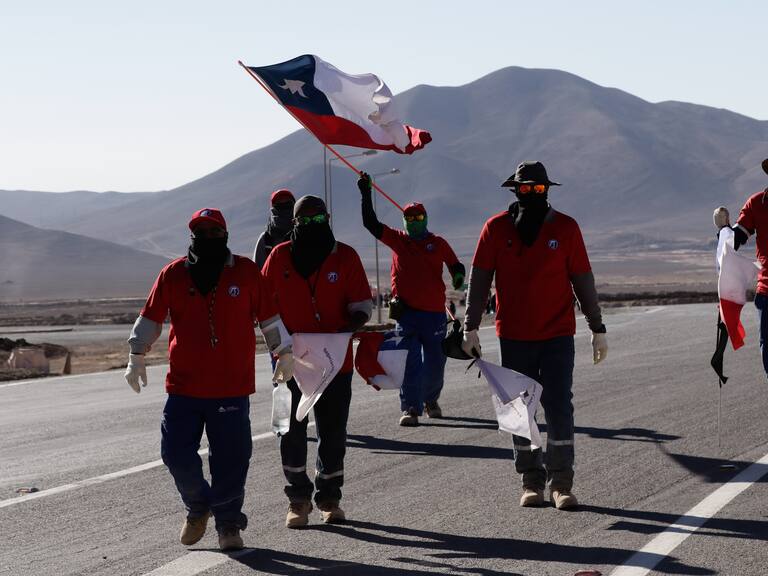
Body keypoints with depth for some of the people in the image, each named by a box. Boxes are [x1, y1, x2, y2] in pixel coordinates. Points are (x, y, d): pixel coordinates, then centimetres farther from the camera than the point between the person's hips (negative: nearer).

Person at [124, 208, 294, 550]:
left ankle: (228, 524, 15)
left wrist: (284, 355, 14)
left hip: (232, 388, -1)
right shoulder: (173, 274, 4)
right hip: (183, 387, 1)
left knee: (230, 460, -1)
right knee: (176, 454, -2)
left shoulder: (246, 272, 2)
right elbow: (150, 317, 11)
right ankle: (198, 508, 25)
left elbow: (269, 317, 11)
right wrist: (137, 357, 7)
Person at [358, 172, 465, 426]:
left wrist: (458, 276, -13)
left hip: (434, 312, 1)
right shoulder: (397, 240, 8)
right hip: (406, 311, -1)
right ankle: (410, 408, -8)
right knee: (409, 362, -8)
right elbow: (370, 223, 5)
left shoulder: (438, 243, 8)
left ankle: (430, 400, 31)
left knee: (435, 362, 9)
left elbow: (455, 265, 10)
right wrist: (366, 194, -2)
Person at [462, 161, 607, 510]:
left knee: (559, 407, -7)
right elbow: (479, 279, 3)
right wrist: (470, 328, -3)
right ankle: (532, 481, 16)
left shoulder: (565, 228, 1)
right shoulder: (496, 228, 1)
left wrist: (598, 329, 4)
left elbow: (583, 280, 5)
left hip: (558, 335, -1)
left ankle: (561, 482, -1)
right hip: (513, 337, 1)